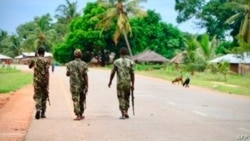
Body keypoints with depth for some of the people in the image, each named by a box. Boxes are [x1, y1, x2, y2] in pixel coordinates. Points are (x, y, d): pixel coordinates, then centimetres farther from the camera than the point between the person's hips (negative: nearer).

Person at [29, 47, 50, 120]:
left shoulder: (34, 60, 0)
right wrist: (47, 83, -15)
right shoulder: (46, 61, -7)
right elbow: (47, 72, -15)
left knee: (37, 96, 4)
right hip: (44, 81, -1)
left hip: (36, 80, 1)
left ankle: (38, 109, -23)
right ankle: (42, 113, 17)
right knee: (44, 97, 12)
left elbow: (30, 66, 21)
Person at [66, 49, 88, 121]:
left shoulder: (70, 64, -2)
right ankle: (81, 115, 23)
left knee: (75, 100, 0)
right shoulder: (84, 64, -6)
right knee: (81, 100, 14)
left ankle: (78, 115, -10)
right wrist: (87, 86, -9)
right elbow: (86, 76, -10)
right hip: (82, 85, 0)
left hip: (73, 85, 0)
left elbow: (67, 74, 6)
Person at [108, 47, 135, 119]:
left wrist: (110, 82, 11)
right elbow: (132, 74, -3)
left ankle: (123, 114, -3)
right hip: (128, 83, 2)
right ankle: (126, 112, 16)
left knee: (121, 98, 2)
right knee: (126, 98, 17)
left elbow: (113, 73, -1)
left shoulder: (116, 62, -3)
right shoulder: (130, 62, -1)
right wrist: (132, 84, 3)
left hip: (120, 83, -2)